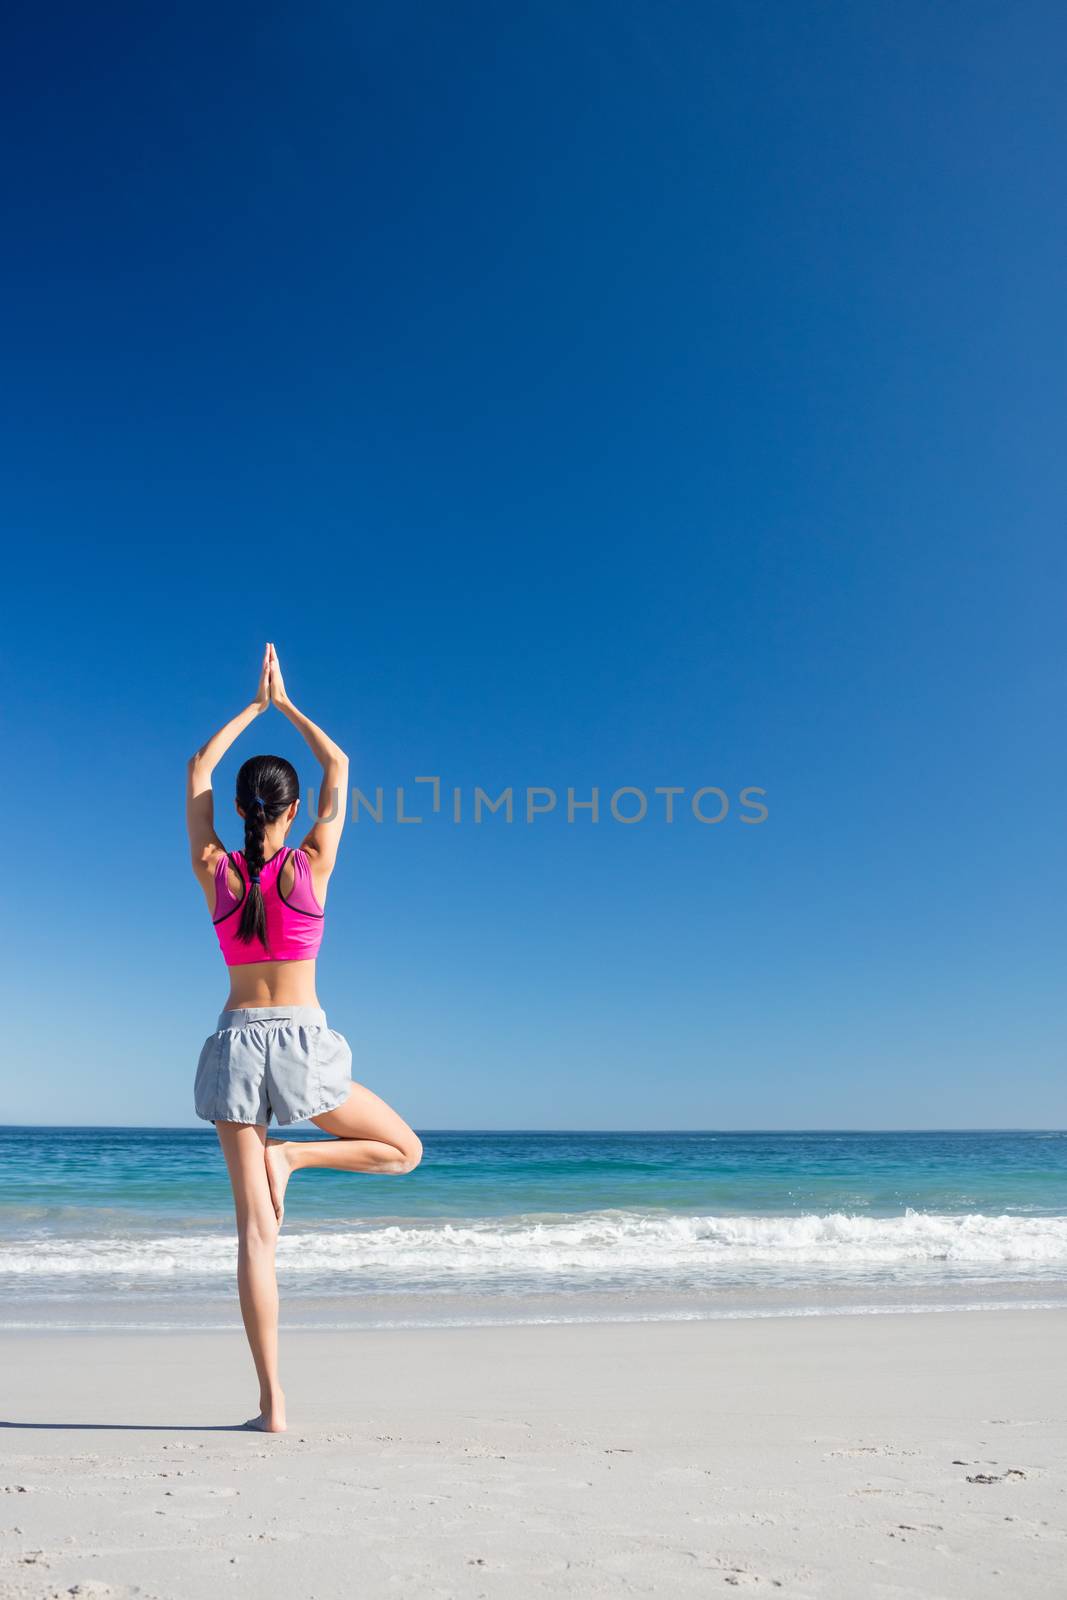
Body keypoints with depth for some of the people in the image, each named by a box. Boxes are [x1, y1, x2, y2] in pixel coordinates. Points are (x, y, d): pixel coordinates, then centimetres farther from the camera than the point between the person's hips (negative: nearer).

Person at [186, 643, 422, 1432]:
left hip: (237, 1041, 3)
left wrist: (253, 706, 24)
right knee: (405, 1149, 19)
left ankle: (272, 1401, 4)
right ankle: (291, 1155, -4)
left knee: (256, 1230, 4)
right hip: (301, 1041, -3)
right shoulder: (312, 864, -4)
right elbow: (339, 767, 9)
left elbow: (198, 770, 17)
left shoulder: (213, 869, 1)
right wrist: (284, 702, 19)